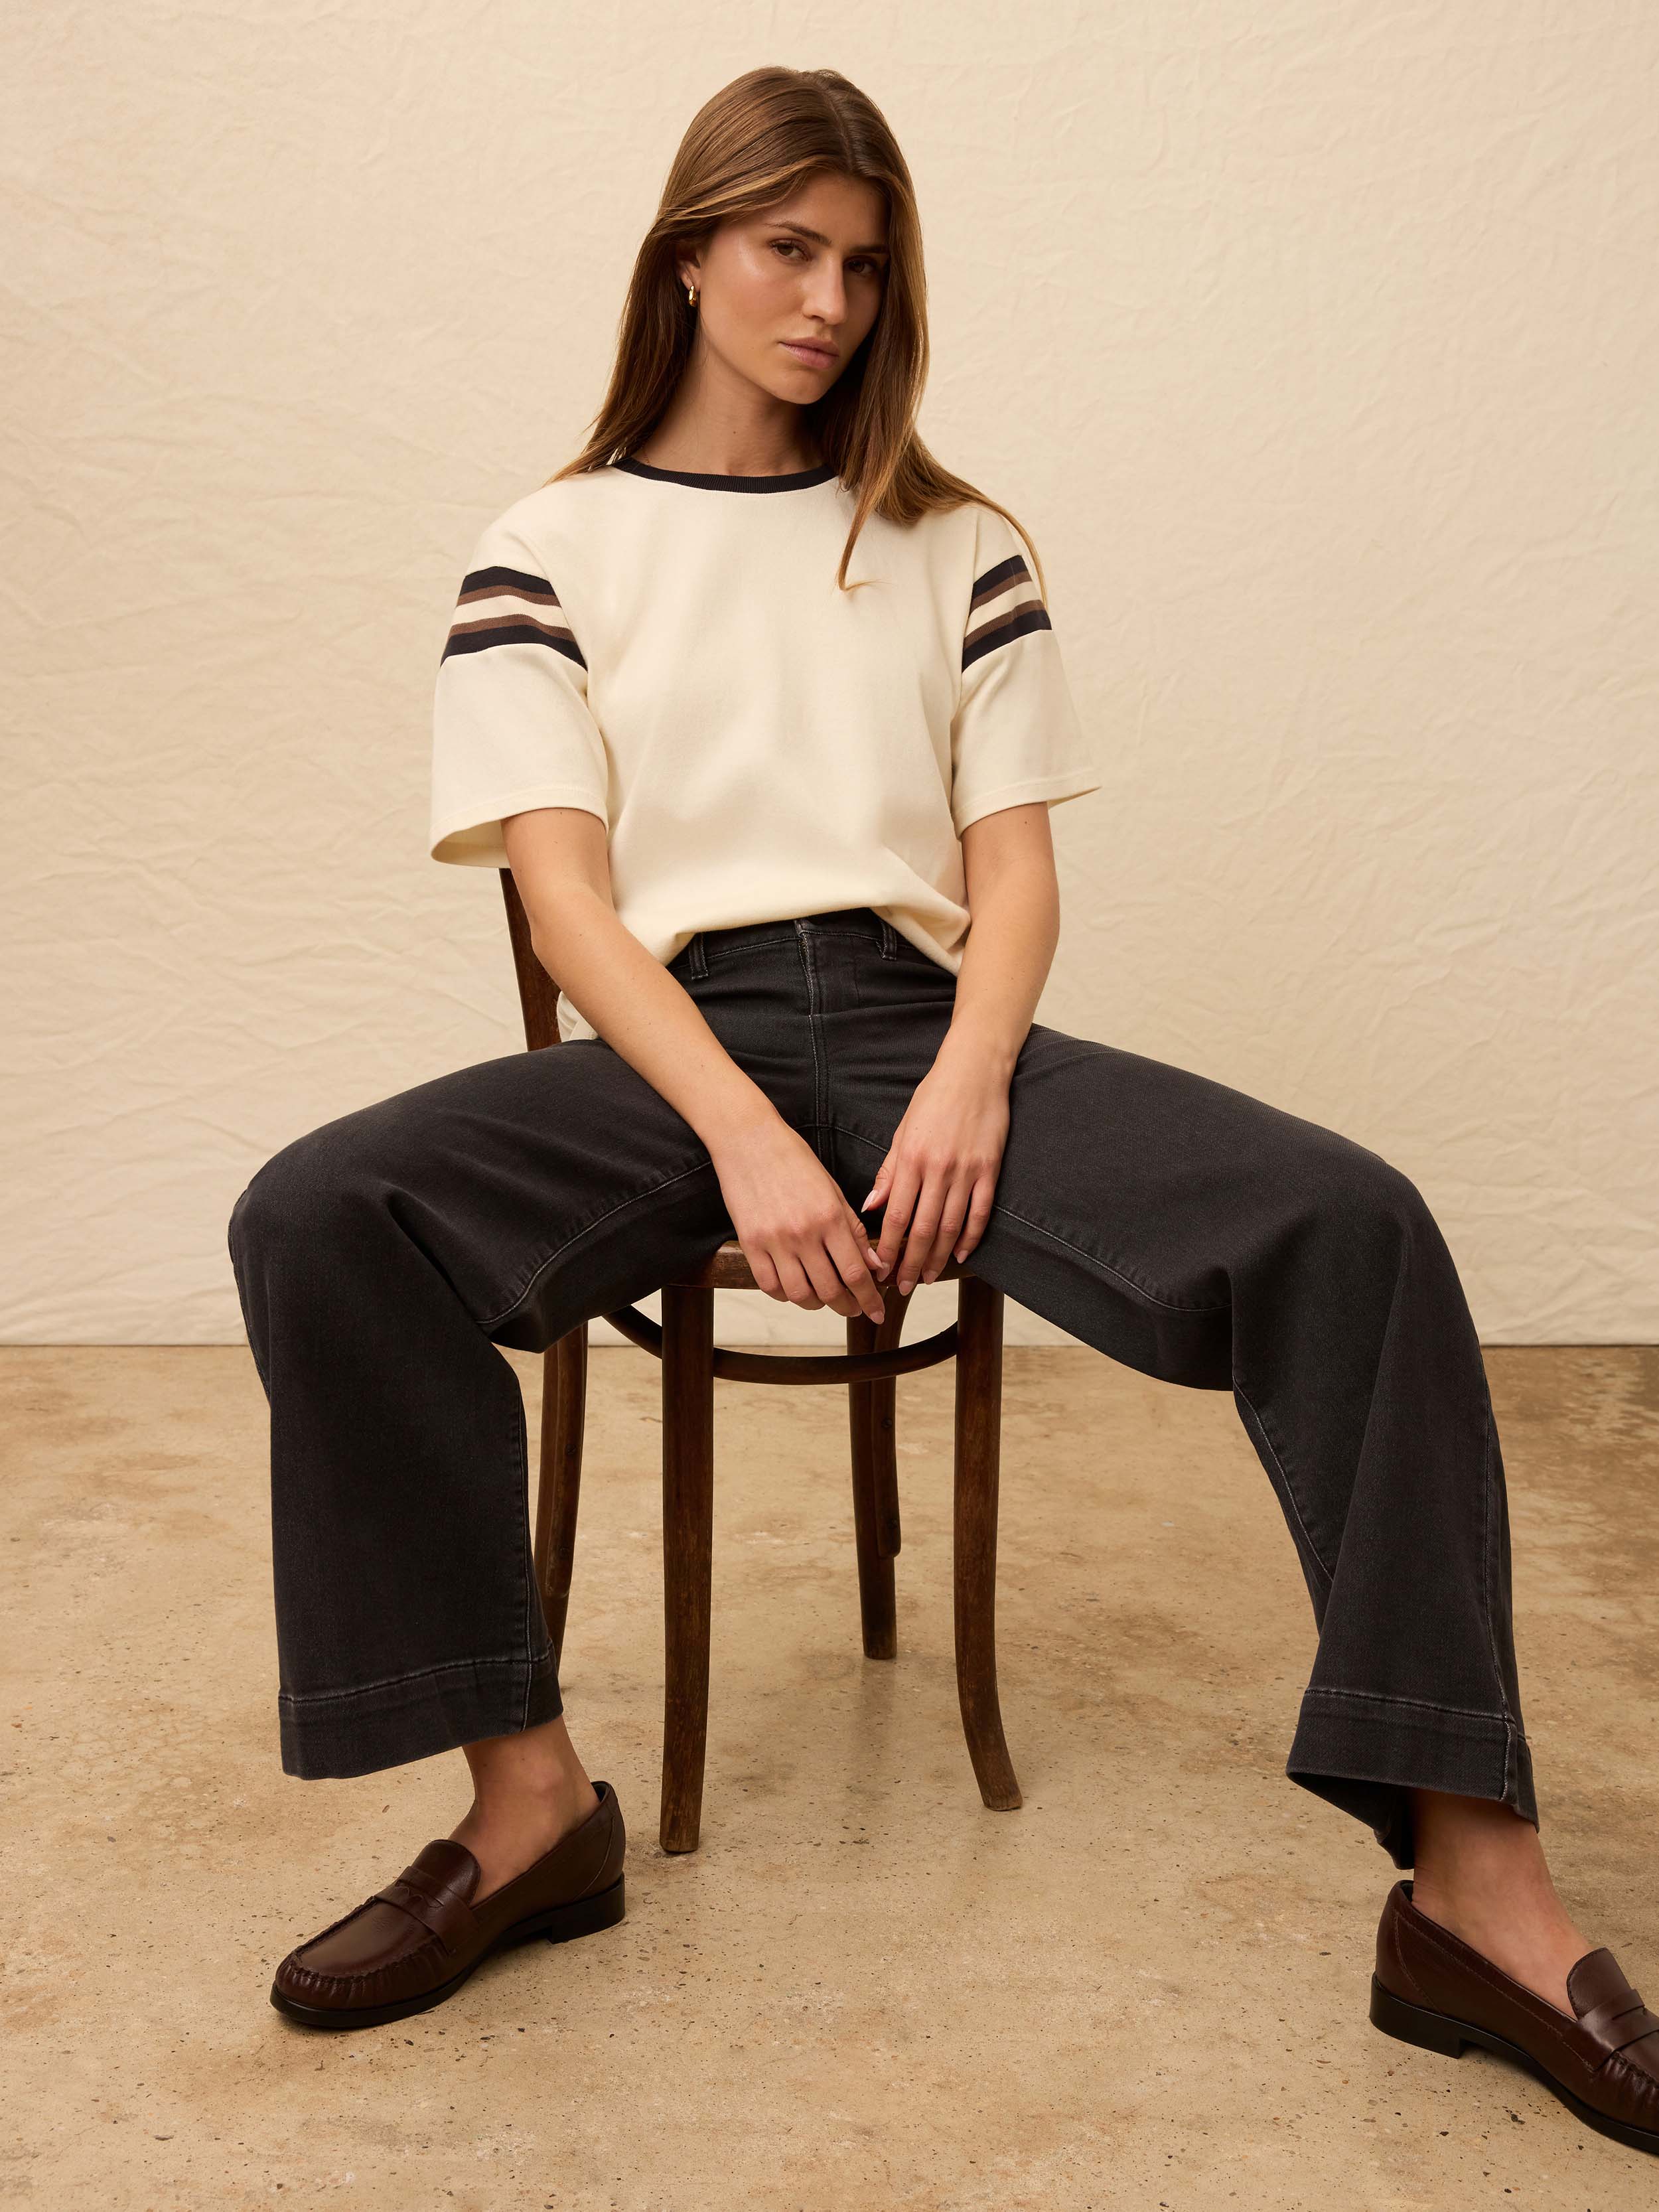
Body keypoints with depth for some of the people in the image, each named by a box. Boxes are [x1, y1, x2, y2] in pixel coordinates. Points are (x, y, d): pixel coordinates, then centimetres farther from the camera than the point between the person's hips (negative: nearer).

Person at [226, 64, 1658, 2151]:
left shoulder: (953, 546, 16)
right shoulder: (551, 550, 10)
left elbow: (1015, 869, 8)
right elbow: (562, 893, -1)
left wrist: (969, 1084, -14)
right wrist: (745, 1136, -18)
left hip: (921, 1026, 1)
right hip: (669, 1045, 0)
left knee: (1354, 1226, -24)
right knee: (314, 1220, -29)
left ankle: (1475, 1887, -22)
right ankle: (528, 1801, -17)